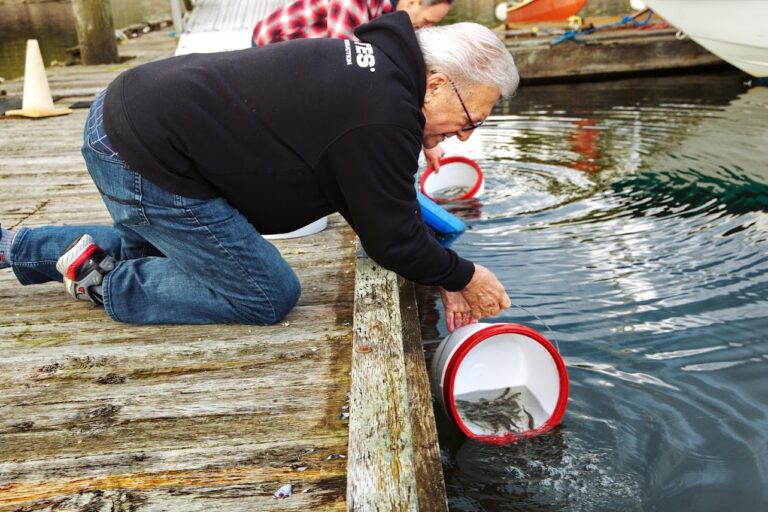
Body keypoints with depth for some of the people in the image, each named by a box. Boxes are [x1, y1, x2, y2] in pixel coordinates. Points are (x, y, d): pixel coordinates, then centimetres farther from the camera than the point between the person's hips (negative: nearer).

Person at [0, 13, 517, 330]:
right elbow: (392, 238, -13)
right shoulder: (383, 116, -22)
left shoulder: (373, 65, 10)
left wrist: (442, 272, 14)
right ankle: (106, 283, 5)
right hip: (145, 162, -10)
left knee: (153, 247, 36)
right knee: (269, 295, -1)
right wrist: (463, 276, 4)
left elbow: (385, 203, 14)